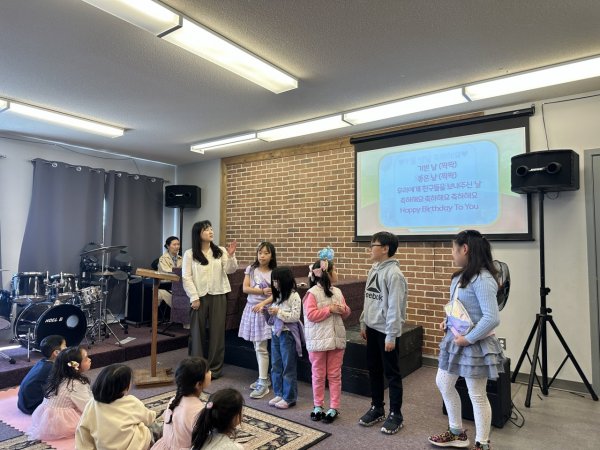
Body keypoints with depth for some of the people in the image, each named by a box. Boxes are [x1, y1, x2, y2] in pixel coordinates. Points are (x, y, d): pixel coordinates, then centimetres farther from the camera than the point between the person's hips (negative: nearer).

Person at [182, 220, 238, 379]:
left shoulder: (220, 251, 4)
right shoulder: (190, 254, -1)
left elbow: (230, 270, -3)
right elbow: (186, 277, -3)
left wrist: (231, 255, -20)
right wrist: (194, 297, -9)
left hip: (218, 296, 1)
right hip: (199, 296, -1)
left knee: (217, 332, 6)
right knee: (197, 332, 7)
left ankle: (215, 368, 18)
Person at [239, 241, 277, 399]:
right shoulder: (251, 269, 5)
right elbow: (245, 288, -3)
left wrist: (262, 303, -28)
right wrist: (263, 291, -14)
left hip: (264, 310, -4)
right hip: (251, 308, 4)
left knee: (261, 348, -7)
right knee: (257, 347, 11)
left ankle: (263, 384, -2)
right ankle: (264, 378, 24)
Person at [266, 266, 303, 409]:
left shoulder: (294, 296, -13)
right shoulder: (278, 295, 7)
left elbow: (295, 316, -19)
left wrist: (278, 312, -19)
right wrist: (271, 312, -2)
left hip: (288, 334, -8)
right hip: (275, 333, 8)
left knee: (288, 367, 4)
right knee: (276, 366, 15)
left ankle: (289, 398, 15)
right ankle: (279, 394, 28)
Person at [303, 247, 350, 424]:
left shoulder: (337, 292, 5)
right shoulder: (313, 293, -13)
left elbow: (346, 313, 12)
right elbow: (310, 315, -20)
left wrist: (343, 309, -11)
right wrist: (330, 309, -21)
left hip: (336, 339, 5)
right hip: (318, 341, -5)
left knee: (335, 375, 10)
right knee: (318, 375, 10)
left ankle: (334, 408, 20)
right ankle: (318, 406, 26)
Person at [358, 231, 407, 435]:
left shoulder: (393, 273, -18)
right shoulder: (374, 270, 9)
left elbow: (394, 307, -20)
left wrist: (391, 336, -19)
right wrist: (363, 323, 16)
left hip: (386, 330, -8)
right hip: (372, 328, 8)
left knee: (391, 373, 5)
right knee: (373, 369, 17)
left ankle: (395, 414, 19)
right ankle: (377, 408, 31)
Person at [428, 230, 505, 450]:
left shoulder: (482, 279, -24)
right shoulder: (462, 275, 5)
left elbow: (492, 318, -28)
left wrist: (468, 339, -21)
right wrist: (448, 321, 5)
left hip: (475, 343, -10)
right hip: (454, 338, 10)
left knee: (477, 395, 8)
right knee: (443, 383, 19)